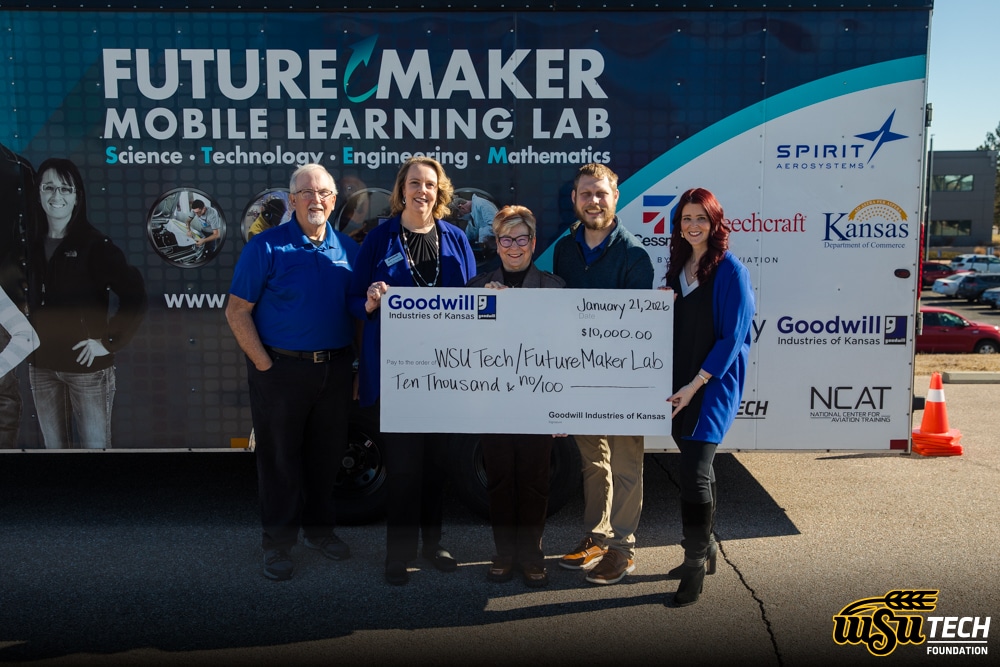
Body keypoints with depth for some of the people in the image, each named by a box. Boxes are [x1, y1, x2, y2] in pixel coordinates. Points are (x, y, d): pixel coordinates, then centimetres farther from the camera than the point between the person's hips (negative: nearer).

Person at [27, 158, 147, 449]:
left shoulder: (94, 244, -9)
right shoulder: (33, 245, 8)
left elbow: (135, 298, -15)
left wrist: (109, 342, -15)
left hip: (86, 367, -5)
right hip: (42, 366, 6)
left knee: (95, 446, 0)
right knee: (54, 447, 14)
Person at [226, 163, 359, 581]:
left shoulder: (348, 249, 8)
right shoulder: (266, 247, -6)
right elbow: (237, 311, -7)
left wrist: (354, 362, 4)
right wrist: (264, 364, -13)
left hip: (335, 369, 4)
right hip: (282, 369, -4)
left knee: (327, 453, 14)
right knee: (280, 456, 5)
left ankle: (319, 527, 33)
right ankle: (278, 542, 19)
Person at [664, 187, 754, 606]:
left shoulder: (730, 270, -10)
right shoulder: (677, 267, 10)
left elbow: (731, 336, -14)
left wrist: (695, 384, -17)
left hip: (713, 383, -6)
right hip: (680, 383, 6)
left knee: (694, 472, -11)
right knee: (698, 466, 15)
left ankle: (695, 565, 2)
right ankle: (706, 549, 30)